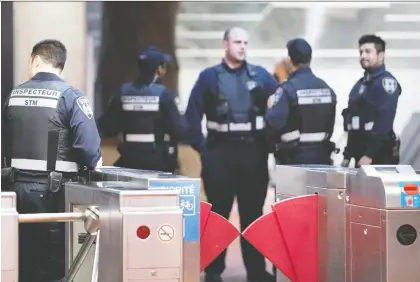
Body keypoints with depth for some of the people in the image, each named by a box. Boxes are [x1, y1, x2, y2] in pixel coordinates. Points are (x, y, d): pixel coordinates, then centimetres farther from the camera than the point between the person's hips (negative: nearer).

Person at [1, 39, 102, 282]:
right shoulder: (69, 95, -8)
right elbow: (88, 141, -17)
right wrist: (93, 166, 2)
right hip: (53, 187, -4)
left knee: (23, 257, 12)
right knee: (53, 260, 0)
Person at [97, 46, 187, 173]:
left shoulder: (123, 92, 2)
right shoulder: (164, 94, -10)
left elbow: (108, 128, 2)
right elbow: (179, 131, -13)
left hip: (130, 159, 4)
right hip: (158, 160, -4)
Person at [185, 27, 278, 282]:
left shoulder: (260, 75, 7)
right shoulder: (209, 76, 2)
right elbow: (193, 115, 0)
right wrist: (201, 147, -7)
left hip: (253, 153, 1)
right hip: (220, 152, -1)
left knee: (253, 213, 7)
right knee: (219, 213, 5)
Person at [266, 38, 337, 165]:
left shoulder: (287, 89, -14)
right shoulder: (326, 88, 7)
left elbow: (273, 122, -18)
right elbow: (330, 125, 12)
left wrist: (271, 107, 2)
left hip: (294, 157, -6)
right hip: (321, 155, 6)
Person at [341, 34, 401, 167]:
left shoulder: (386, 81, -10)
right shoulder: (360, 84, 17)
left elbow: (384, 122, -19)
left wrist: (369, 155, -24)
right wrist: (348, 155, 16)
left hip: (379, 155, -8)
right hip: (360, 152, 8)